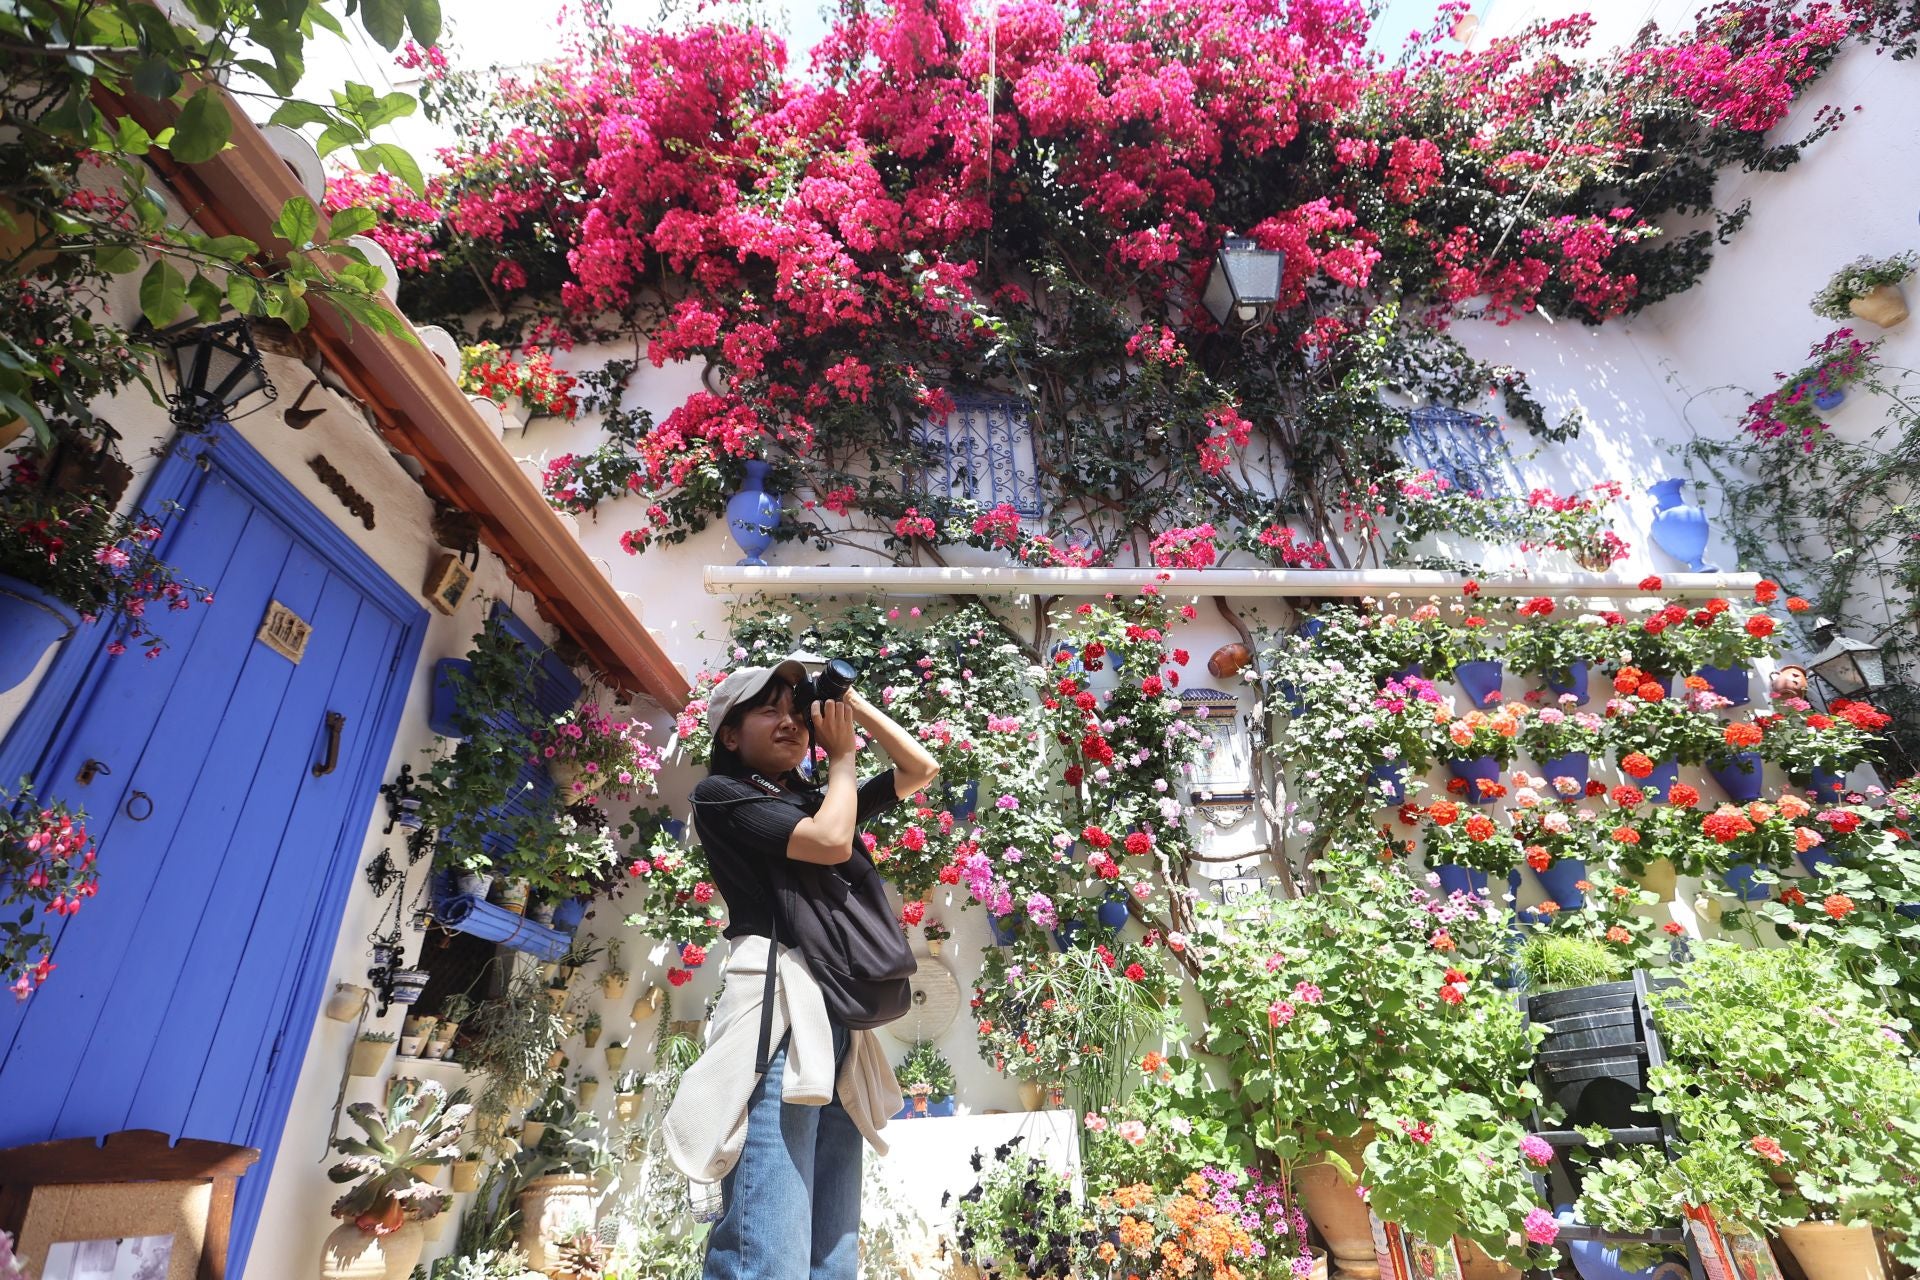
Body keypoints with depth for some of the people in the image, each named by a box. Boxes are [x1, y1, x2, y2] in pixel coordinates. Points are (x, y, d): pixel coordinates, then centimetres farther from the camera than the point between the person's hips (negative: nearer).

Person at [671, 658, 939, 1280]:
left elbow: (921, 769, 25)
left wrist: (851, 702, 18)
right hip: (780, 1005, -7)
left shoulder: (819, 799, 24)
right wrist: (843, 757, 7)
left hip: (843, 1019, 7)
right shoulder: (721, 794, 4)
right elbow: (830, 842, -9)